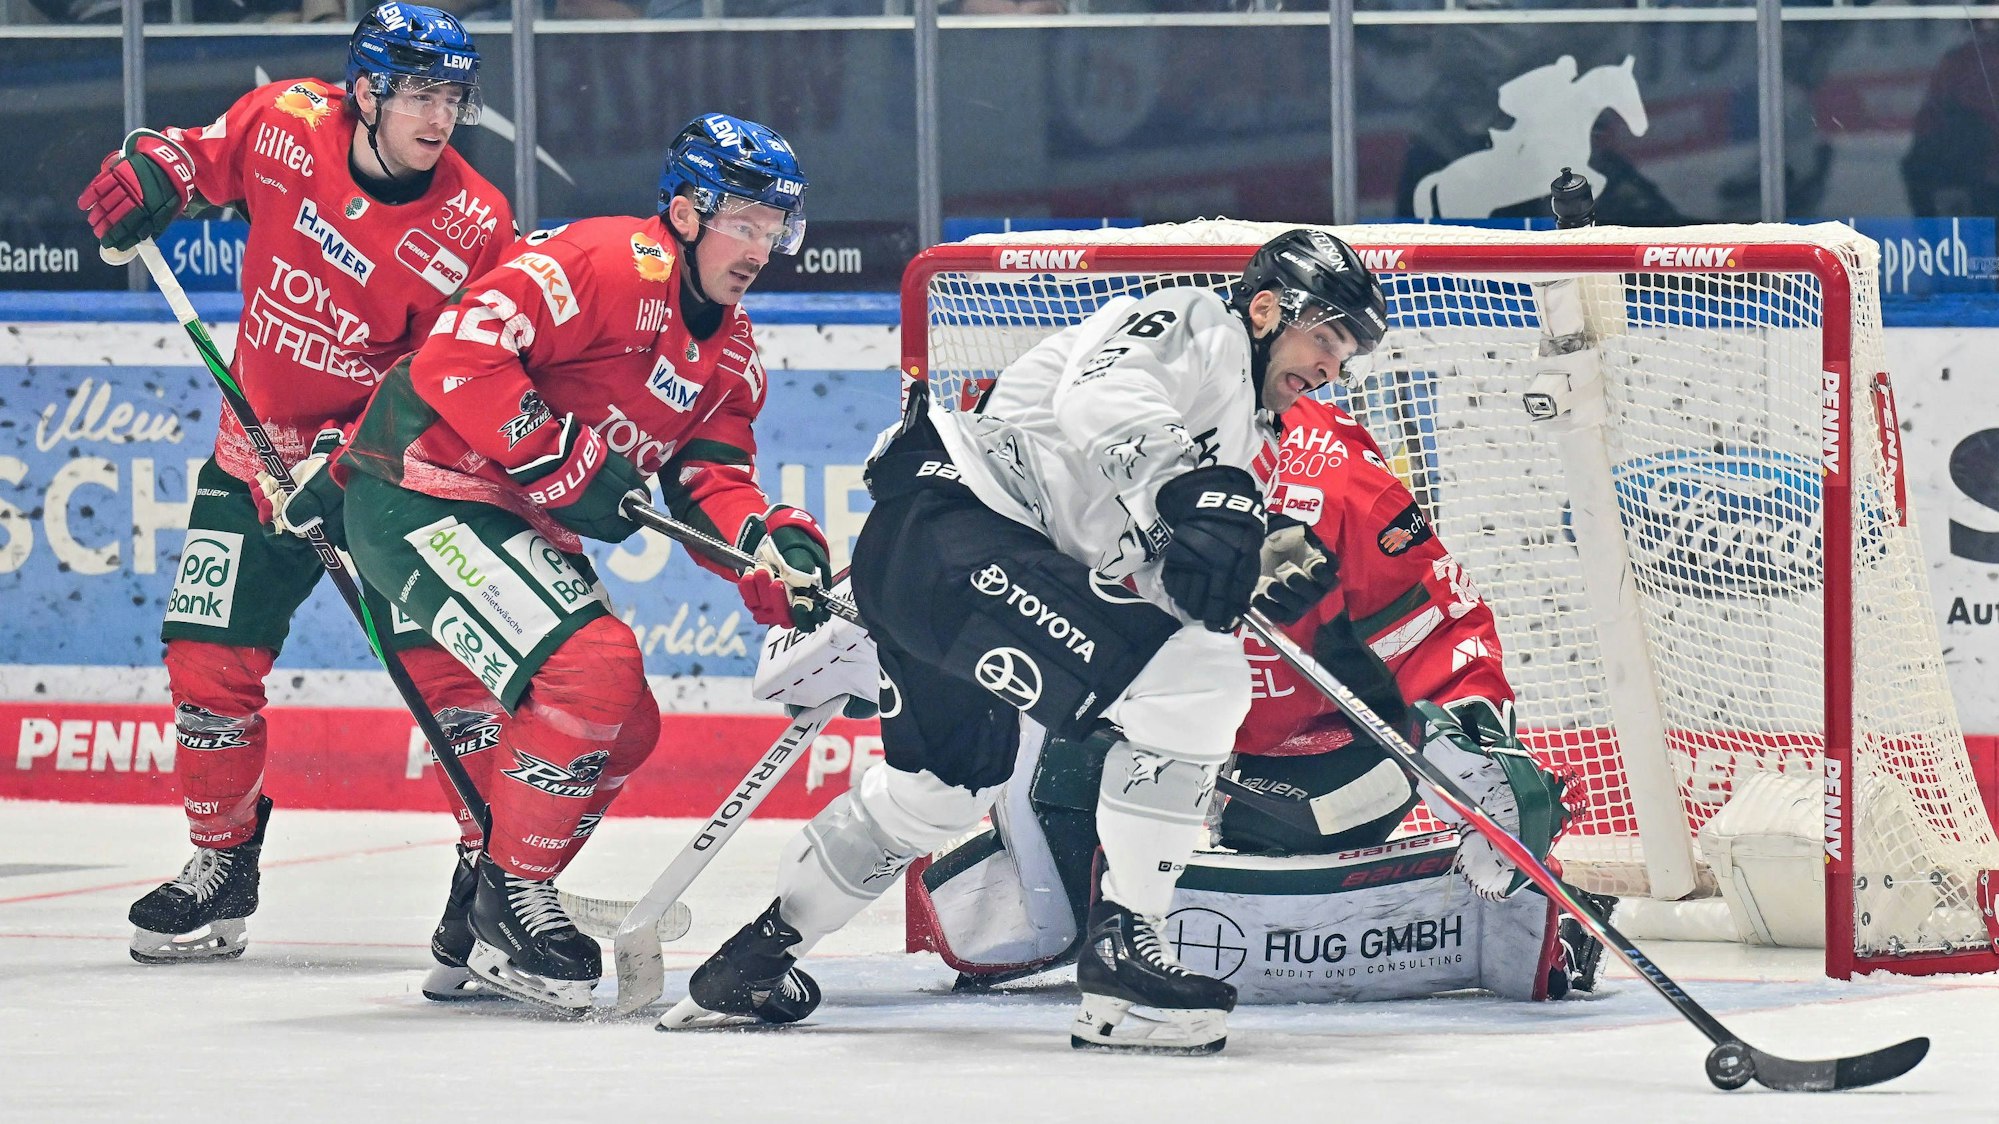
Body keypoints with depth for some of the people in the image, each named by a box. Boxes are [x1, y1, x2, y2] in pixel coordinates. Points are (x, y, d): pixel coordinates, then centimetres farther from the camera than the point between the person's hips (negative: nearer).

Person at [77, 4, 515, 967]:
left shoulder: (472, 227, -18)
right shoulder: (285, 125, -10)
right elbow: (208, 156, 12)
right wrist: (153, 169, -10)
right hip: (262, 444, 3)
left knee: (446, 663, -14)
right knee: (209, 662, 2)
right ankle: (221, 865, 21)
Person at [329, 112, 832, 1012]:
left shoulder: (730, 355, 12)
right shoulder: (611, 264, -18)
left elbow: (713, 488, 7)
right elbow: (461, 349, -27)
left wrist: (782, 552, -14)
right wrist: (563, 459, -25)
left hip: (521, 527, 10)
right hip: (422, 493, -10)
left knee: (624, 727, 11)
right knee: (590, 671, -23)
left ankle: (474, 927, 23)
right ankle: (510, 906, -10)